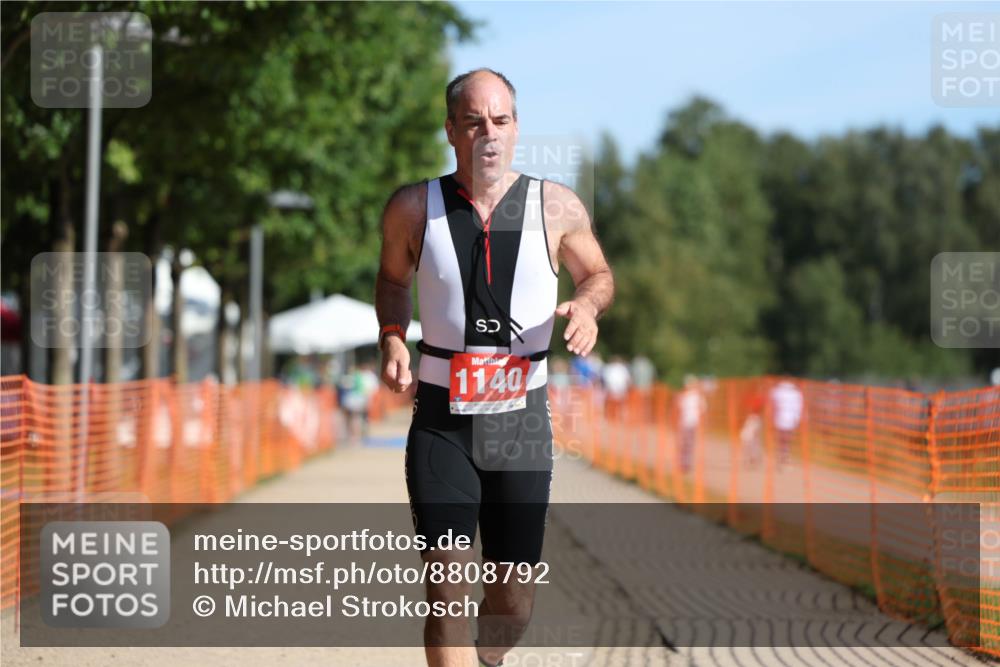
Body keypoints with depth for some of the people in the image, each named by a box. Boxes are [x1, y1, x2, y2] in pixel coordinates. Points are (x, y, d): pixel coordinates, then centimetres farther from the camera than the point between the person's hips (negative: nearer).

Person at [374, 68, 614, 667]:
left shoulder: (557, 207, -2)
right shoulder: (414, 208, -2)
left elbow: (599, 273, 14)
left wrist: (588, 305, -9)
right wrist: (392, 337, -2)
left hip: (522, 421, 1)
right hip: (441, 425, -1)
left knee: (514, 603, 10)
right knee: (448, 593, -13)